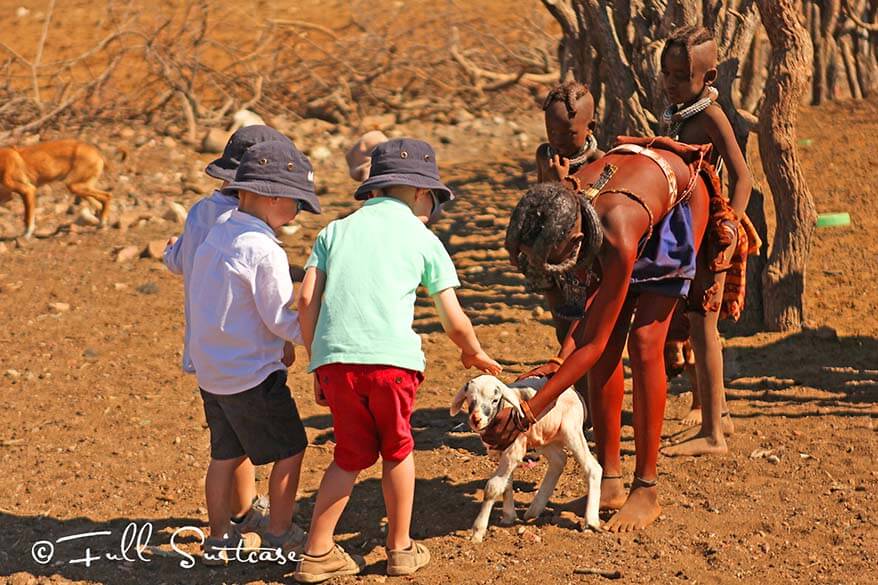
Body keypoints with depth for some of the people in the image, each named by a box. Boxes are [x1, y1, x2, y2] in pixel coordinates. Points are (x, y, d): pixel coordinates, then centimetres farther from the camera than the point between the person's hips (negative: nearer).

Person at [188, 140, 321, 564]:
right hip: (252, 374, -8)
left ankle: (219, 540, 25)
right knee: (289, 449, 8)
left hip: (210, 370, 8)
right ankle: (279, 535, 16)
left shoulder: (216, 235, 5)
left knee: (225, 454, 18)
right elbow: (282, 320, -17)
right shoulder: (265, 251, -20)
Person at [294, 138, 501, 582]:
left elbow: (307, 301, 9)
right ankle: (400, 549, 26)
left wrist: (318, 365, 18)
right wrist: (474, 354, 32)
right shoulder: (422, 238, 13)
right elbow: (454, 321, 12)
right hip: (391, 357, -3)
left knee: (351, 455, 18)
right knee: (396, 449, 18)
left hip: (334, 358, 3)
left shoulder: (336, 231, 20)